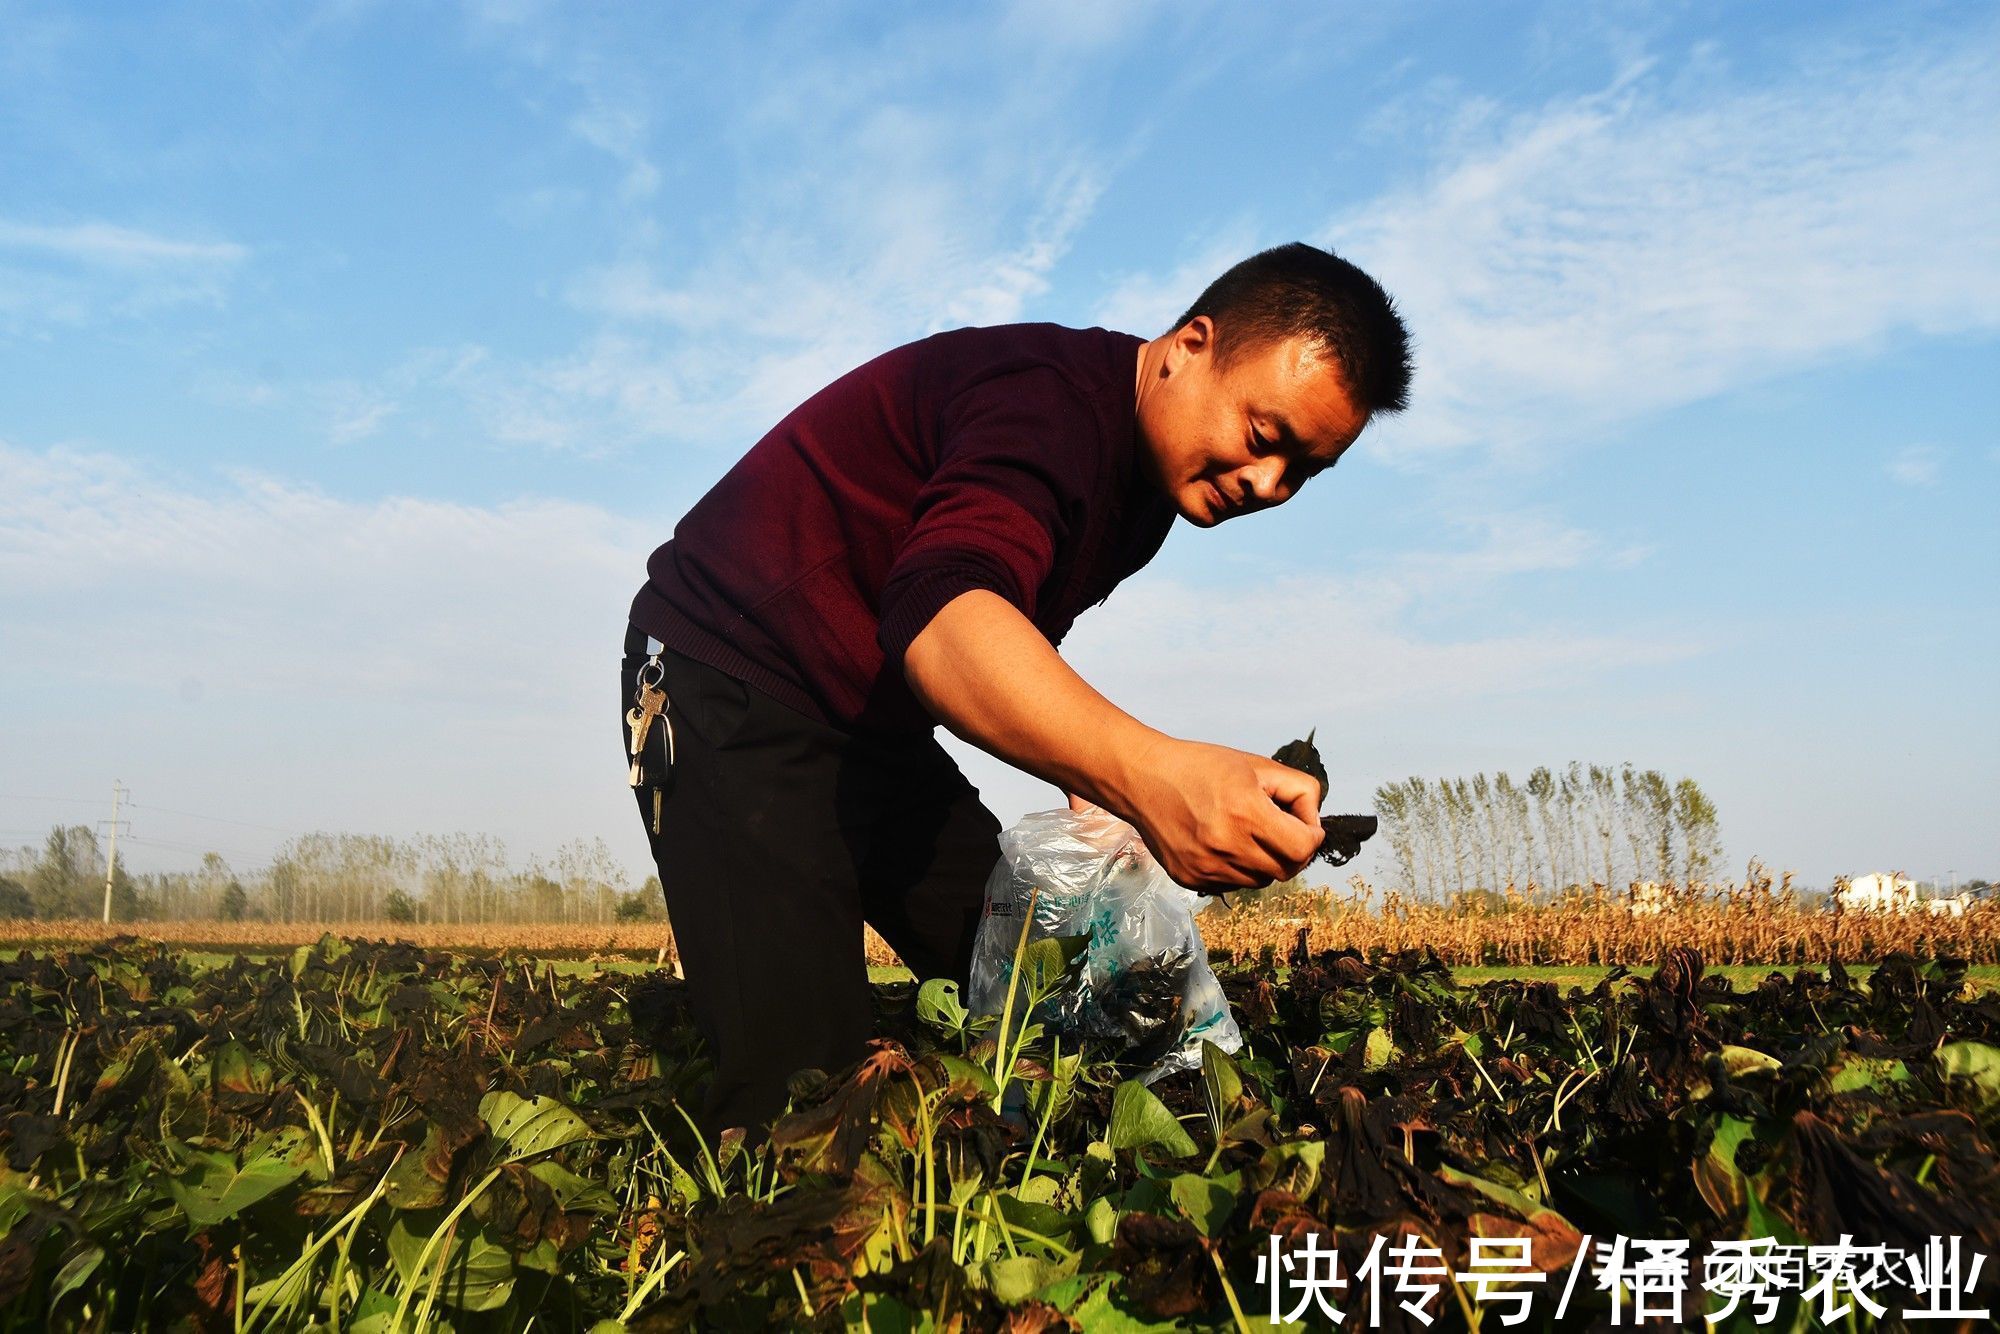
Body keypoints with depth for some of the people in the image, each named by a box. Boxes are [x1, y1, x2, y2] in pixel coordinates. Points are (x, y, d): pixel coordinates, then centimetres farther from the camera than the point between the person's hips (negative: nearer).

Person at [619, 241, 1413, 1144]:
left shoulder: (1149, 477, 6)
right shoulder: (1058, 401, -26)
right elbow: (940, 612, -46)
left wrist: (1097, 771, 2)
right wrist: (1147, 774, -62)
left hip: (878, 728, 9)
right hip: (736, 688, -9)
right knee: (800, 1064, -20)